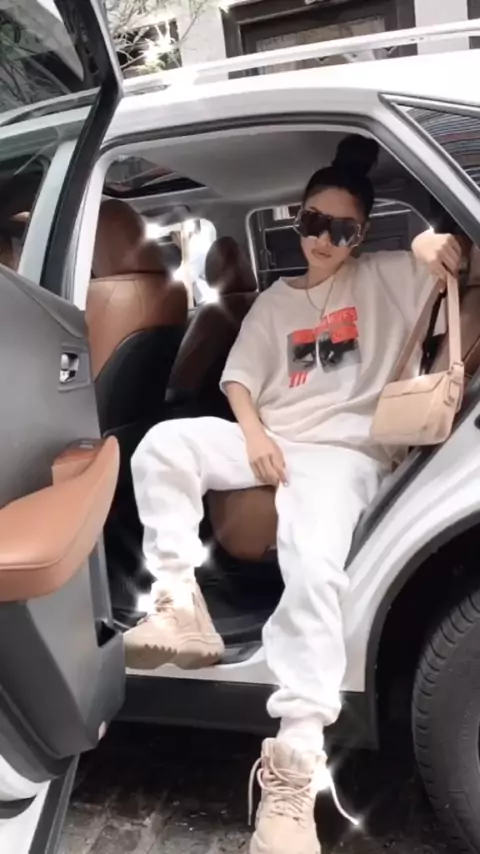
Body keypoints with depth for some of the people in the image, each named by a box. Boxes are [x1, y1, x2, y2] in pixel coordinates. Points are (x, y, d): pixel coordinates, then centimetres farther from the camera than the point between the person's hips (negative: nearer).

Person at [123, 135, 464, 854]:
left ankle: (295, 764, -32)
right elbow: (238, 377, 14)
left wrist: (439, 242, -17)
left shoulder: (386, 278, 11)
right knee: (164, 445, -23)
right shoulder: (276, 301, 21)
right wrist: (254, 434, -4)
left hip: (344, 452, -4)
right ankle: (180, 607, -24)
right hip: (269, 440, 5)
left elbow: (454, 258, 6)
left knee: (312, 567, -33)